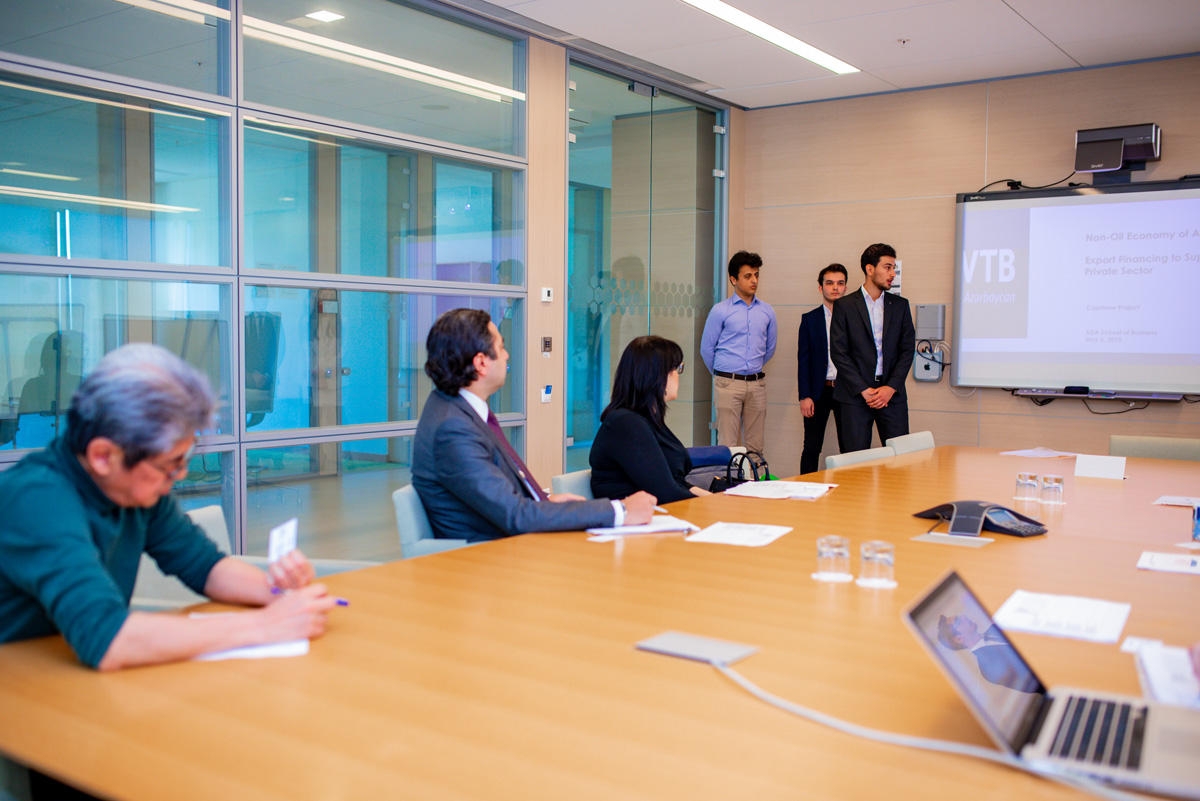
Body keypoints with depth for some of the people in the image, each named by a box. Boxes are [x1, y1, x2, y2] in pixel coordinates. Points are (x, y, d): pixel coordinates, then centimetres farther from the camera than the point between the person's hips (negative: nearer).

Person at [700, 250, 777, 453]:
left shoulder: (767, 311, 8)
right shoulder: (720, 311, -2)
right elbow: (706, 349, 5)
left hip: (757, 383, 3)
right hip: (729, 383, -3)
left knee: (755, 445, 5)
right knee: (728, 444, -4)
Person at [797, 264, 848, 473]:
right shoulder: (810, 319, 5)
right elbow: (803, 359, 2)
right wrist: (804, 396, -5)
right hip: (818, 391, 0)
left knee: (849, 448, 3)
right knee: (811, 448, 4)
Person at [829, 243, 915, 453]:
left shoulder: (900, 305, 11)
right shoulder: (844, 306, 1)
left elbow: (908, 349, 6)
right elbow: (838, 353, -4)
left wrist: (891, 387, -7)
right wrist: (864, 390, -10)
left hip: (892, 394, 3)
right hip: (855, 396, -2)